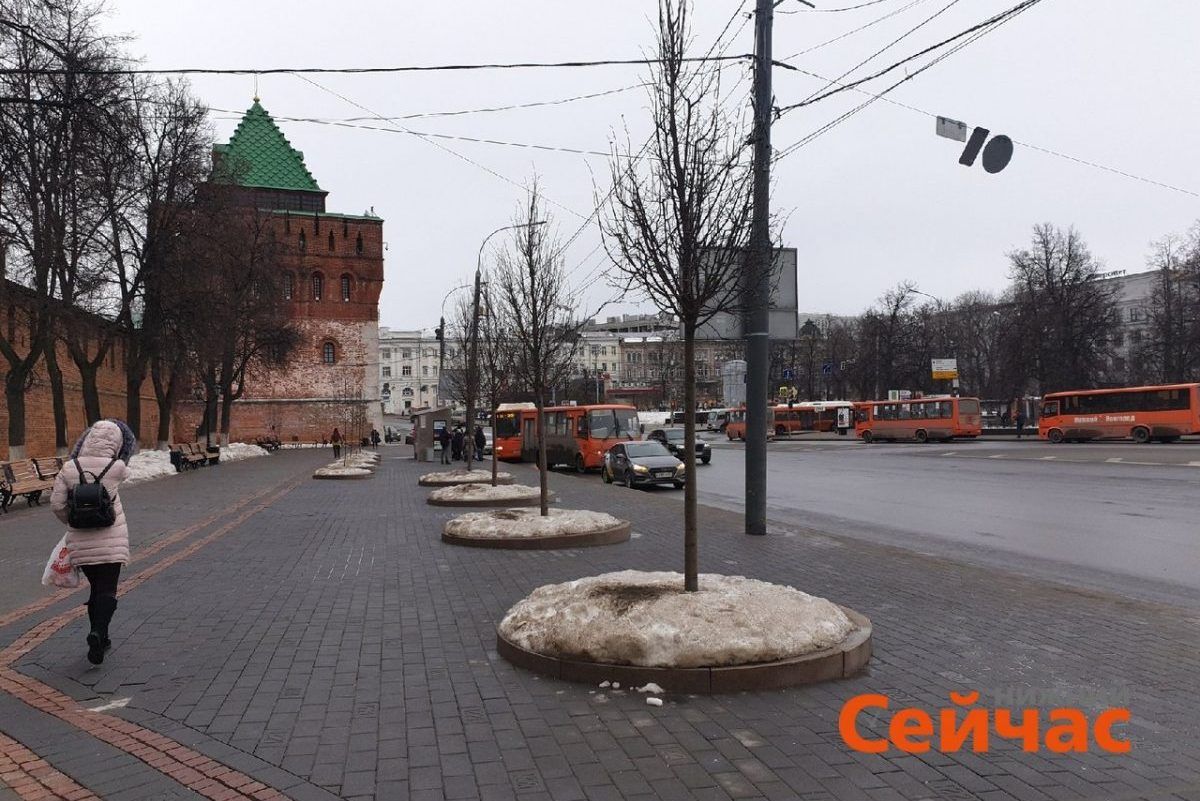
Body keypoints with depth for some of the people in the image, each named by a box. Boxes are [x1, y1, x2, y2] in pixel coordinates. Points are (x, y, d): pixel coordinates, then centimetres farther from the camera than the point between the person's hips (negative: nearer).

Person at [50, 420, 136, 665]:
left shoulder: (69, 469, -5)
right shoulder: (117, 468, -11)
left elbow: (56, 504, -2)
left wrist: (73, 522, 13)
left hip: (81, 542, 3)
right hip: (111, 541, -3)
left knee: (96, 588, 17)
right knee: (108, 590, 3)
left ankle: (100, 638, 22)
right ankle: (98, 632, -19)